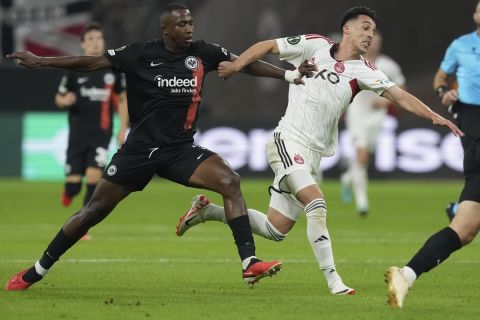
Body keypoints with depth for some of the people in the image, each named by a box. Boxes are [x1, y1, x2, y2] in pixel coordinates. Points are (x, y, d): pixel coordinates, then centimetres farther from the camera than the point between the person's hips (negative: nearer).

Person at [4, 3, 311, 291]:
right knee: (95, 210, 1)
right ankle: (37, 271, 15)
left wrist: (288, 74, 1)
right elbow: (93, 63, -5)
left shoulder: (202, 53, -1)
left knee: (230, 181, -21)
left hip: (181, 149, 2)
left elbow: (246, 64, 6)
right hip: (140, 148, -2)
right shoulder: (142, 54, -8)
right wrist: (40, 61, -7)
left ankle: (249, 263, -23)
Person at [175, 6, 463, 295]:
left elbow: (400, 96, -6)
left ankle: (207, 211, 25)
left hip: (313, 154, 5)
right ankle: (333, 280, -23)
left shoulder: (363, 71, 2)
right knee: (317, 205, -25)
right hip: (288, 141, -5)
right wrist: (237, 64, -9)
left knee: (275, 230, 7)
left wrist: (434, 116, -20)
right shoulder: (315, 45, -3)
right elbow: (268, 46, 5)